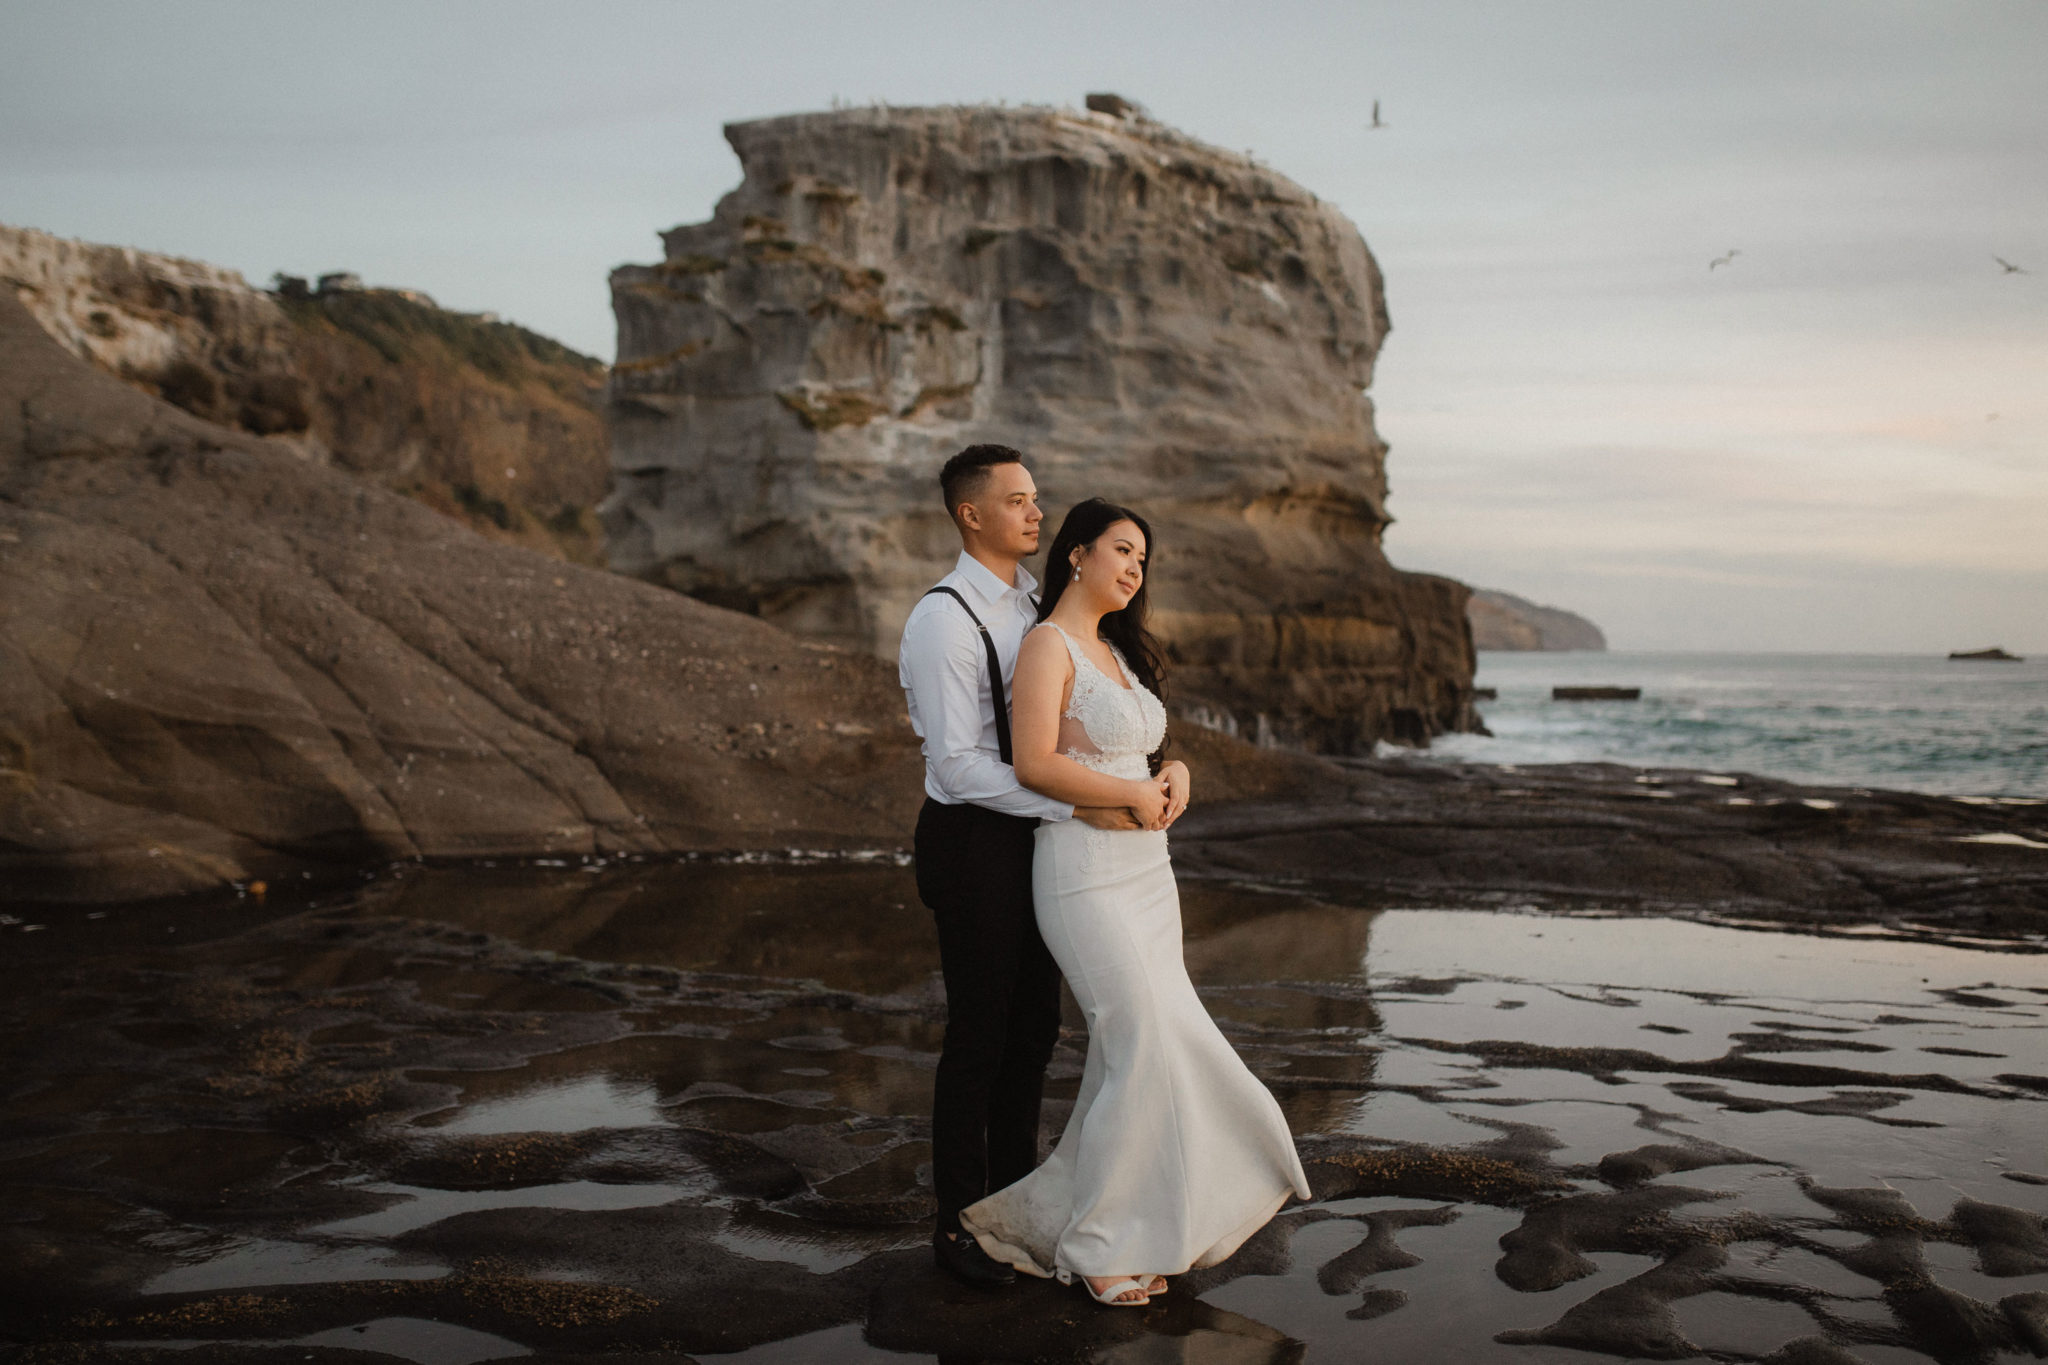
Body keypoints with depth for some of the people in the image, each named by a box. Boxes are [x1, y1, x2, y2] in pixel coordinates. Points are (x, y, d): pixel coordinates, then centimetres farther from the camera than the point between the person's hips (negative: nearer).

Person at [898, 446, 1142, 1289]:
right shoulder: (943, 621, -18)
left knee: (1034, 1026, 15)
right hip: (974, 841, -8)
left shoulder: (1030, 603, 10)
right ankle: (958, 1225, 20)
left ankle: (1014, 1195, 32)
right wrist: (1078, 808, -26)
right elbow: (958, 766, -24)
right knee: (979, 1036, 3)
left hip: (1032, 837, 8)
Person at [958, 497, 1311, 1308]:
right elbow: (1035, 765, -20)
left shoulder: (1116, 650, 18)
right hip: (1084, 876, -9)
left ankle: (1044, 1220, 18)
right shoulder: (1048, 645, -9)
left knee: (1133, 1057, 7)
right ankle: (1098, 1245, 7)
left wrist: (1175, 773, 4)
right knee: (1146, 1051, -8)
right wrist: (1136, 795, -13)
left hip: (1146, 874, 9)